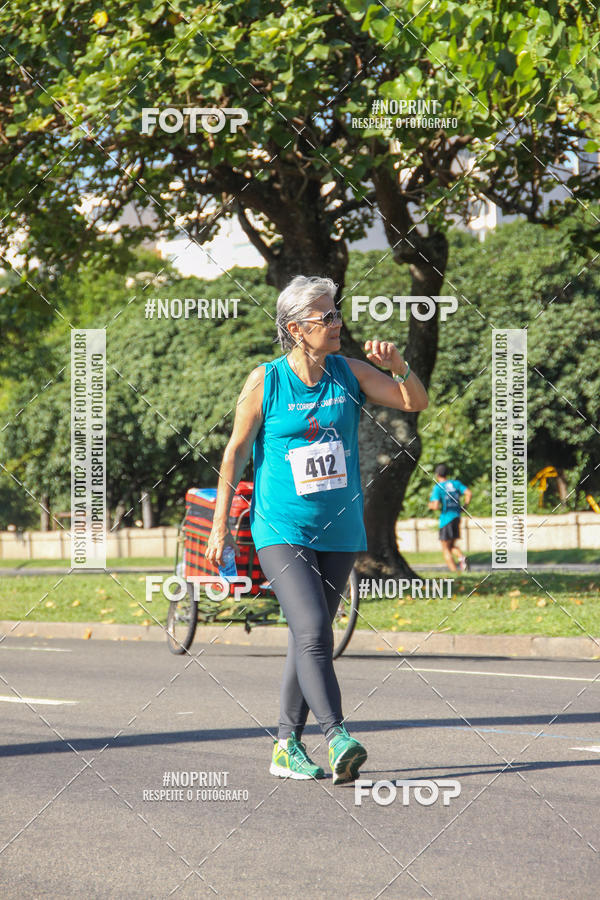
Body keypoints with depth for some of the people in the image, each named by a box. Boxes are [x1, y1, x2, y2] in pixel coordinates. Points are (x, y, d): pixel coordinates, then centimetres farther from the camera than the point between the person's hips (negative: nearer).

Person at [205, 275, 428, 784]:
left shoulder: (349, 374, 4)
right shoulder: (265, 381, -6)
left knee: (310, 638, 9)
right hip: (281, 531, -4)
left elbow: (417, 403, 5)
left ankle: (287, 746, 18)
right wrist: (220, 526, 1)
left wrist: (399, 366, -16)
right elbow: (235, 452, 1)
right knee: (312, 632, -19)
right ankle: (337, 739, -27)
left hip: (339, 532, 4)